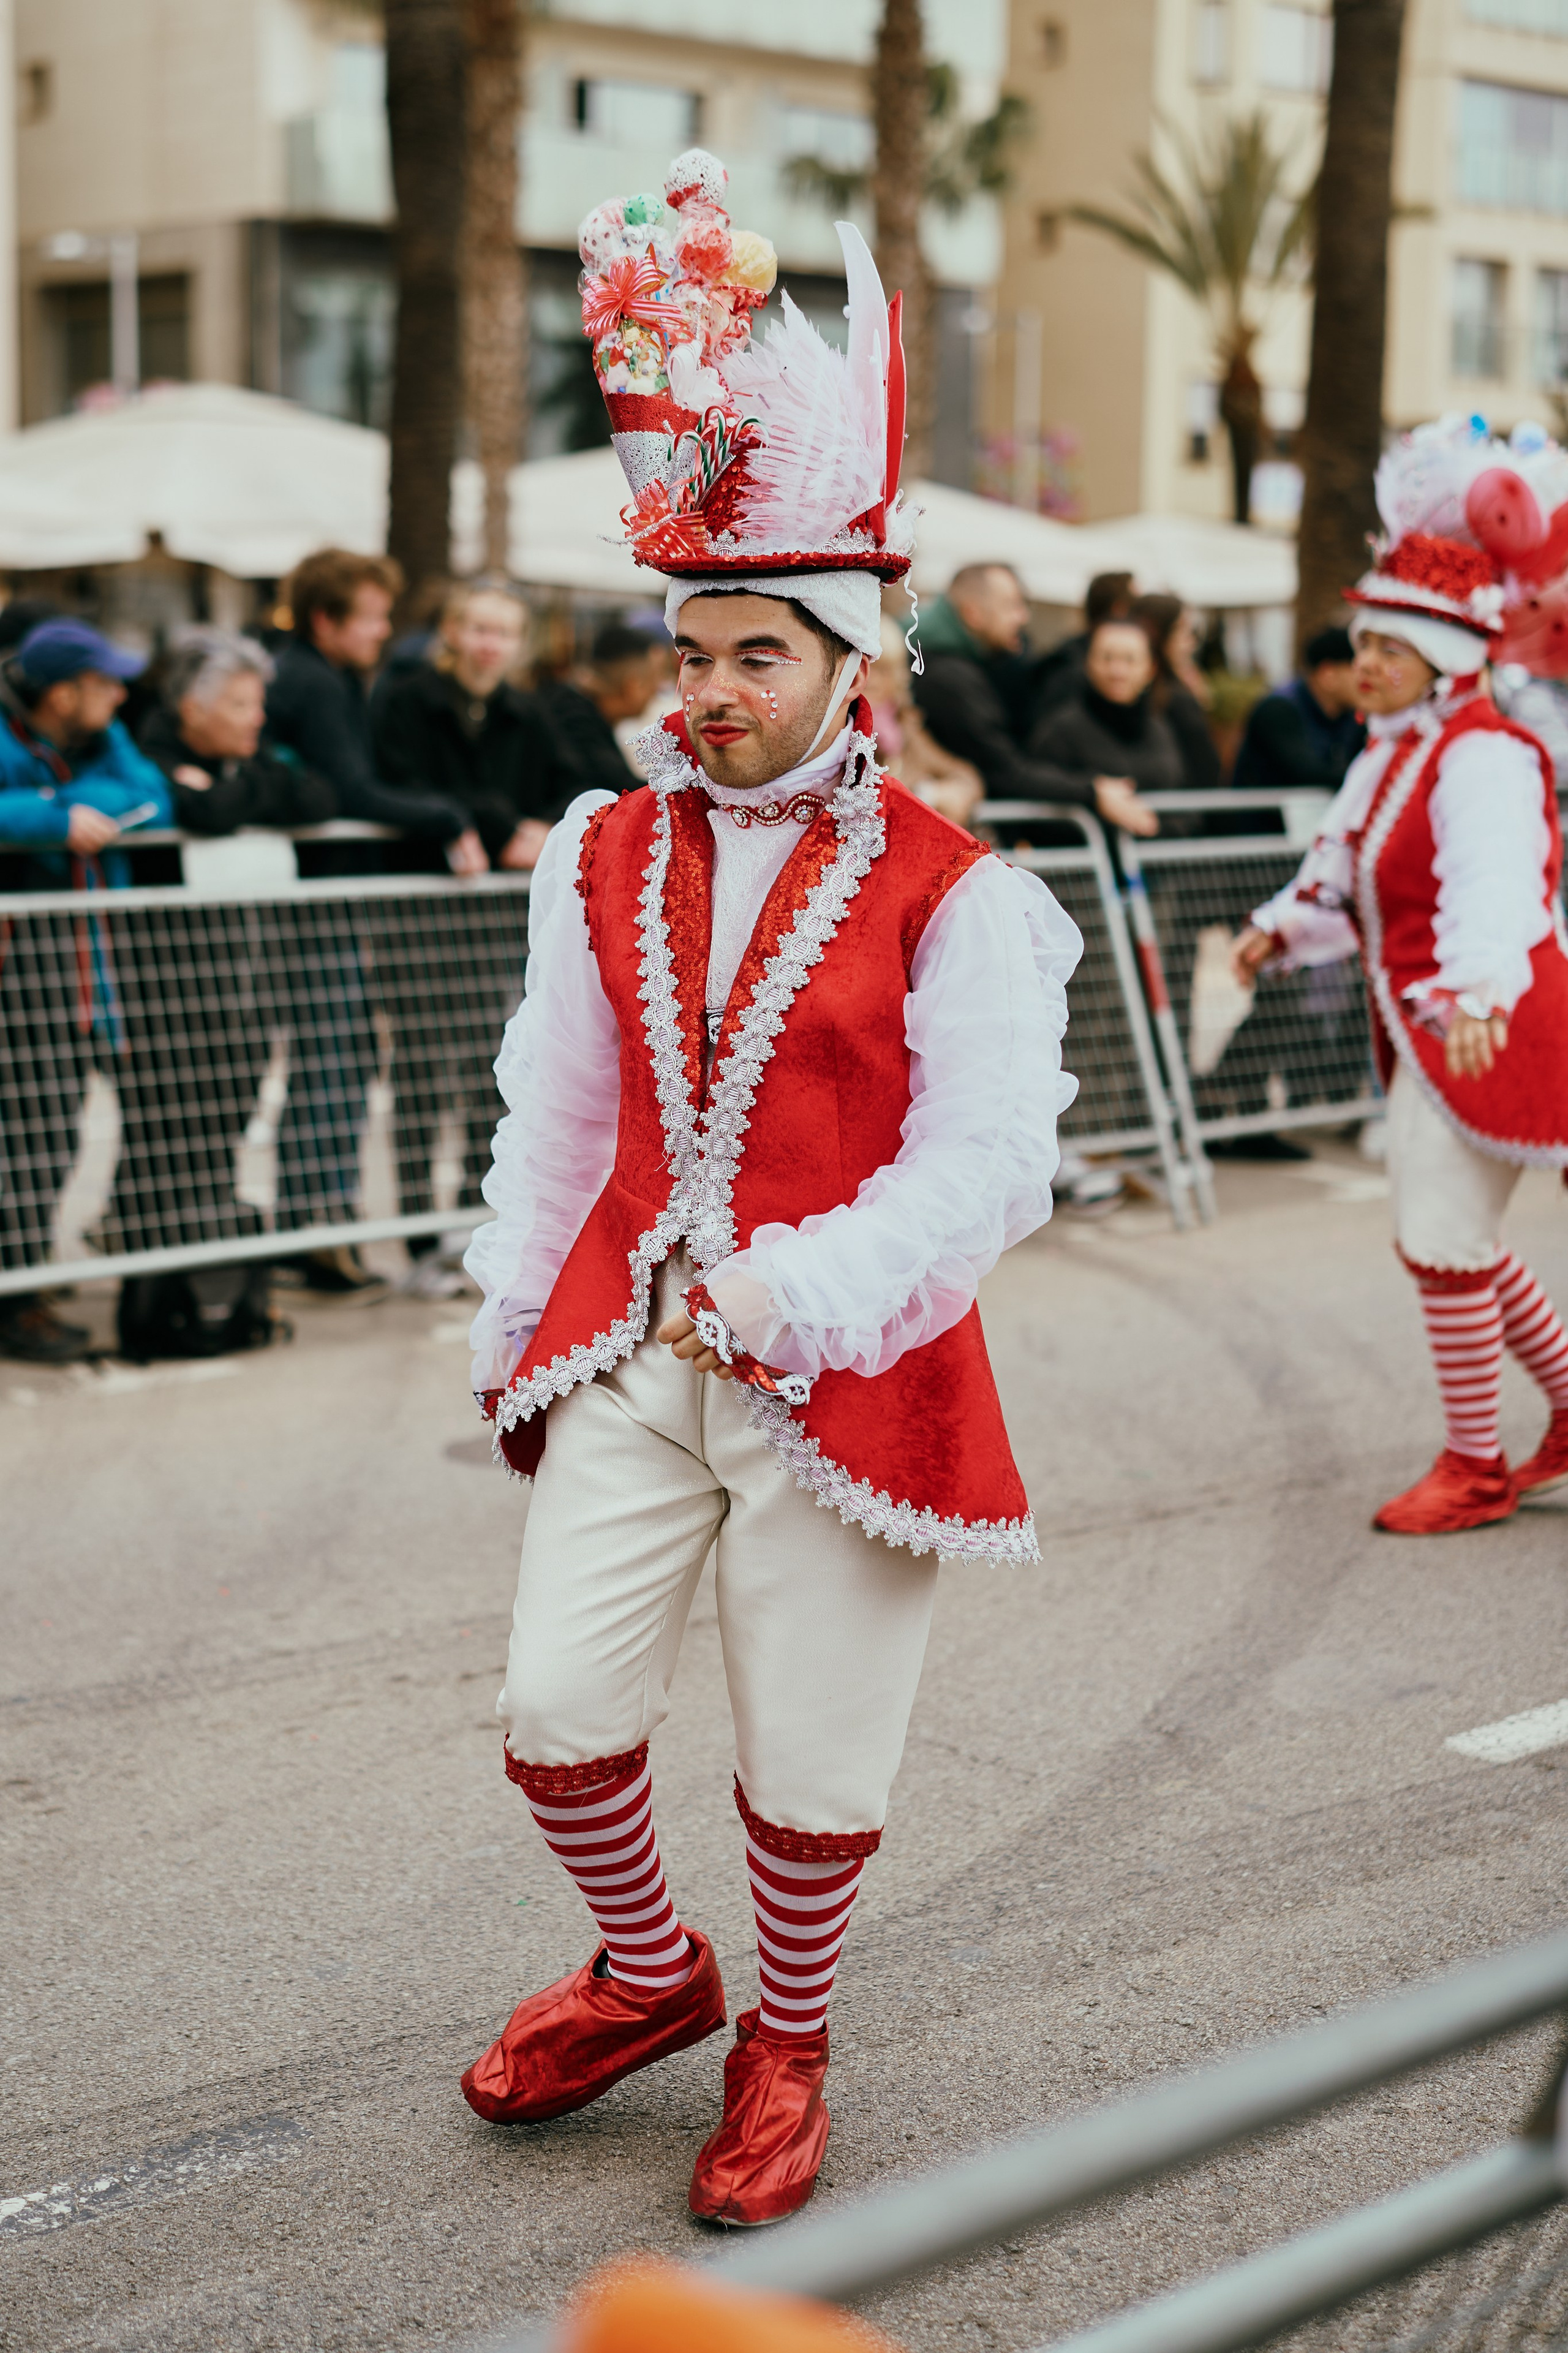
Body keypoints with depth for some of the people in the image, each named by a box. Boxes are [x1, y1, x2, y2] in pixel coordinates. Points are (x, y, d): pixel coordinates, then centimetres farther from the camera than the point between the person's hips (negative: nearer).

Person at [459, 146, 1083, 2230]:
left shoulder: (950, 892, -10)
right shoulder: (608, 857, 6)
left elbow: (987, 1161, -17)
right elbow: (556, 1116, 13)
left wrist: (806, 1292, -29)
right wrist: (518, 1327, 13)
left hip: (845, 1377, -4)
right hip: (633, 1355, 4)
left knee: (811, 1763, 6)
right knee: (559, 1708, 1)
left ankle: (786, 2045, 32)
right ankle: (649, 1972, 30)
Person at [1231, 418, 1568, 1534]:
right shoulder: (1394, 752, 11)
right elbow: (1350, 870, 22)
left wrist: (1475, 993, -51)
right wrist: (1286, 928, 4)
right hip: (1424, 1028, 10)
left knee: (1445, 1243, -5)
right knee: (1454, 1241, 17)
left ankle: (1476, 1467, 9)